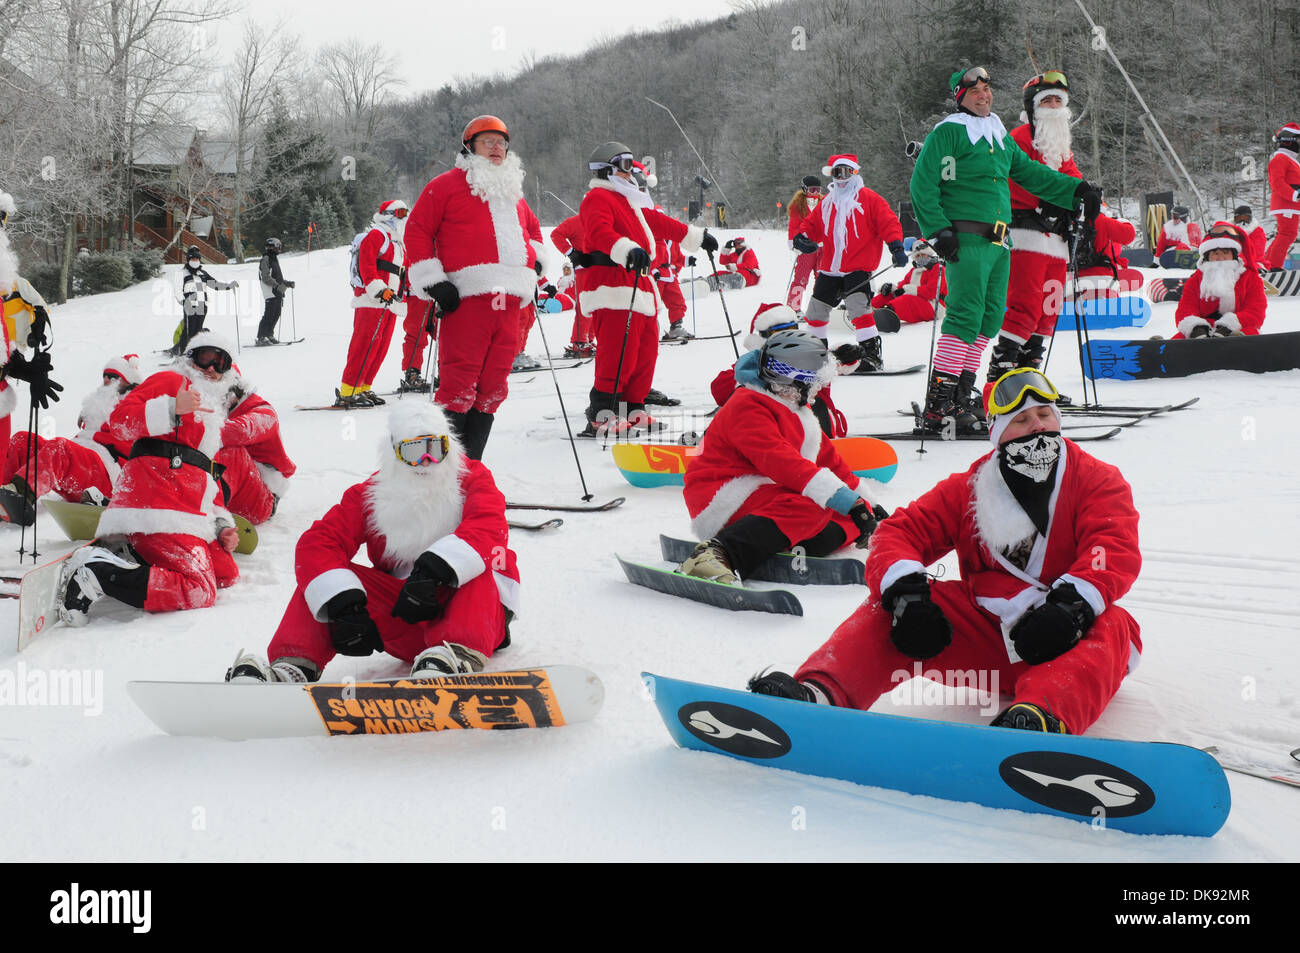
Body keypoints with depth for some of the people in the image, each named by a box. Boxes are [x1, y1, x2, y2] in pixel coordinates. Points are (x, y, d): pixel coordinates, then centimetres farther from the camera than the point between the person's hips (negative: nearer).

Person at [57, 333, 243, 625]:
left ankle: (127, 556, -1)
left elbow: (207, 479, 30)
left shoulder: (212, 413, 33)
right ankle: (96, 573, -22)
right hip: (158, 505, -10)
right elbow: (119, 420, -8)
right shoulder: (171, 381, 7)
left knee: (225, 574, 1)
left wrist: (222, 523, 15)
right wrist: (173, 408, -20)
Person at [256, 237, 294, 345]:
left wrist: (287, 283, 18)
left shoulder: (274, 259, 20)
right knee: (269, 314, -11)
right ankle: (261, 337, -10)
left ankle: (269, 335, 17)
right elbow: (266, 278, -18)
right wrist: (277, 286, -27)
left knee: (276, 314, 9)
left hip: (278, 292, 9)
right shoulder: (265, 259, -9)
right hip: (271, 293, -9)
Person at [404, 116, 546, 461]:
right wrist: (434, 283, -8)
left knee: (493, 387, 5)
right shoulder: (448, 185, 6)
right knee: (458, 385, -13)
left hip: (508, 302, 7)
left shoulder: (513, 194, 26)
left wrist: (534, 258, 20)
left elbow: (532, 227, 41)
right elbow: (418, 231, 2)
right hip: (466, 298, -7)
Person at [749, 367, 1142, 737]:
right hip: (985, 632, 3)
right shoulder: (969, 488, 11)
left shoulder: (1097, 480, 3)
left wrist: (1070, 607, -35)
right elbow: (901, 531, 1)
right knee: (892, 605, -16)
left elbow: (1118, 550, -14)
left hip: (1061, 645, -3)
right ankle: (820, 692, -41)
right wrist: (905, 595, -22)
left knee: (1110, 628, -35)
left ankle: (1039, 717, -67)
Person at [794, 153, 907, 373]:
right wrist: (802, 236, 5)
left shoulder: (868, 198, -1)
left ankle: (872, 353, -18)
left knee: (857, 307, -23)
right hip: (830, 268, 6)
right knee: (816, 308, 11)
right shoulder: (827, 202, 15)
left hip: (858, 267, -6)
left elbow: (888, 222, -6)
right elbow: (813, 225, 26)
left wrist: (896, 247, -17)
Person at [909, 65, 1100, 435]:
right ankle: (937, 406, -16)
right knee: (965, 316, -15)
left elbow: (1029, 173, 28)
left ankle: (961, 396, 13)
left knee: (990, 317, 7)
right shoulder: (948, 132, -3)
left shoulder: (1001, 136, 21)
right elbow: (922, 184, -8)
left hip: (999, 241, 8)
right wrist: (937, 231, -16)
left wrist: (1076, 190, 21)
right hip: (966, 239, -8)